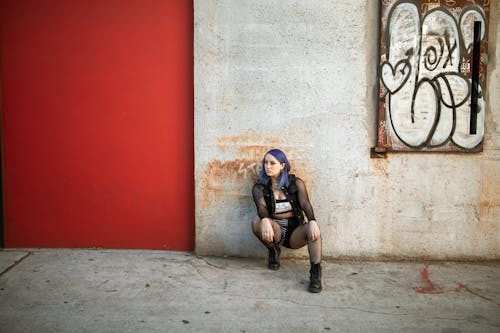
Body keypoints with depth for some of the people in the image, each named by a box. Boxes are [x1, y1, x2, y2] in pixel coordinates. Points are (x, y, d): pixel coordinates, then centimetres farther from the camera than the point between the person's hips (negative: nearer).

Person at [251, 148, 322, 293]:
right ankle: (273, 251, -3)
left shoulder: (296, 183, -1)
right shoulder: (260, 187, -2)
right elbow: (261, 206, -22)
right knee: (257, 221, -30)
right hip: (275, 231, 1)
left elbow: (305, 203, -16)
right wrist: (265, 221, -46)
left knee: (312, 229, -32)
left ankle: (315, 273, -36)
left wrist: (312, 221, -38)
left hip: (295, 232, 0)